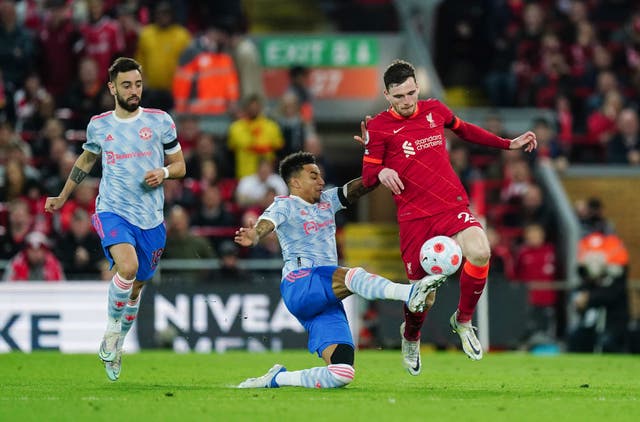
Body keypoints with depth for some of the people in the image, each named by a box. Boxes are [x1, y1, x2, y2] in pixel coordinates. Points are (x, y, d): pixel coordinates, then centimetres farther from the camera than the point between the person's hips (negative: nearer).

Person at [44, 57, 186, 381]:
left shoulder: (160, 121, 2)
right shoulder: (99, 125, 6)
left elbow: (179, 165, 9)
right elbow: (85, 161, 24)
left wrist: (164, 172, -13)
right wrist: (62, 197, 29)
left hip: (151, 218, 2)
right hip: (112, 211, -2)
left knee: (136, 285, 10)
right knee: (127, 266, -29)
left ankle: (114, 348, 32)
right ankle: (112, 329, -8)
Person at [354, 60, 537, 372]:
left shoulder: (434, 110, 9)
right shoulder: (379, 127, -2)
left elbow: (464, 130, 29)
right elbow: (367, 178, -3)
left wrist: (509, 144, 29)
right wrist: (380, 173, -26)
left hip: (453, 206, 2)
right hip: (414, 217, -2)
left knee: (480, 252, -29)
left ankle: (463, 320, -2)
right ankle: (411, 337, 37)